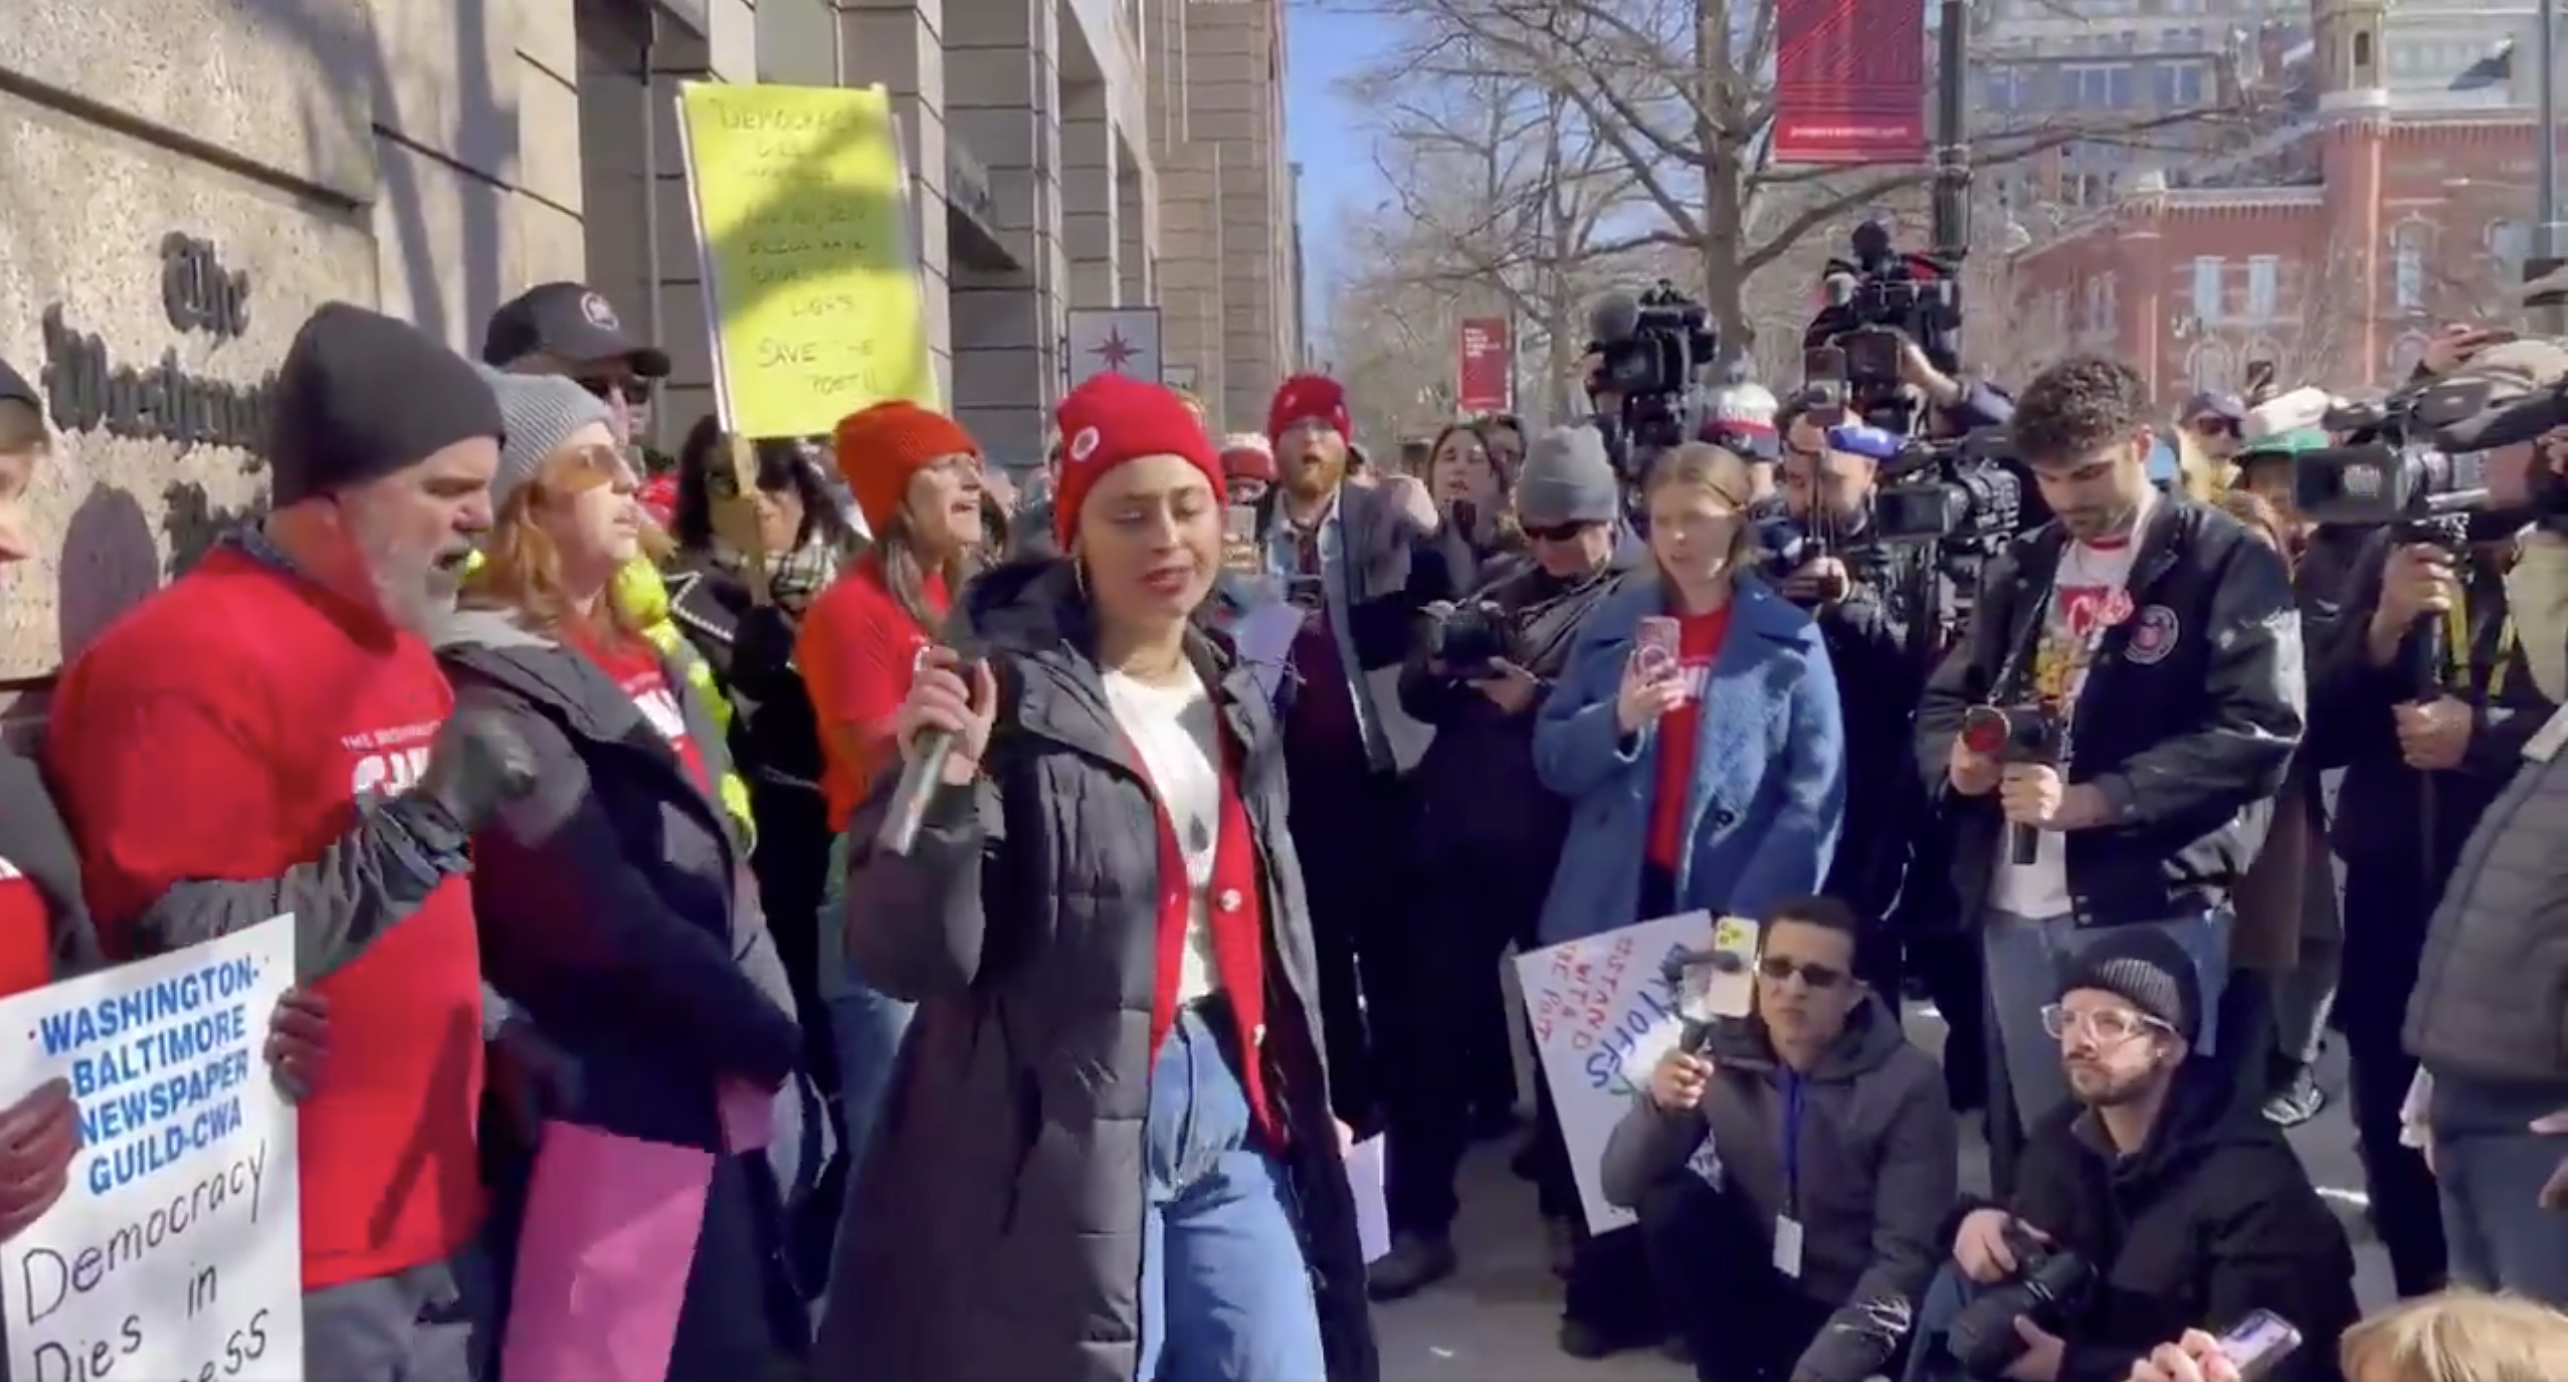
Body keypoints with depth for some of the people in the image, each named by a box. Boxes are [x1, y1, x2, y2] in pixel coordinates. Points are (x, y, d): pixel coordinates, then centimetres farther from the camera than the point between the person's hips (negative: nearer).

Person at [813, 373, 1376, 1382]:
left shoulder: (1234, 696, 10)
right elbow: (906, 961, -15)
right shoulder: (1006, 693, -11)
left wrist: (1306, 1098, 23)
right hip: (1066, 1132, -6)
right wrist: (945, 791, -30)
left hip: (1234, 1110, 6)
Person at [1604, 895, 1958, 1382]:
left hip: (1854, 1312, -3)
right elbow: (1620, 1186, -10)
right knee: (1669, 1204, -22)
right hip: (1756, 1291, 3)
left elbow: (1907, 1258, -17)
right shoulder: (1723, 1052, -9)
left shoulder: (1907, 1084, -17)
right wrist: (1659, 1107, -30)